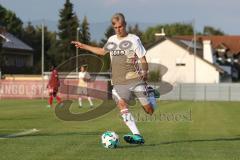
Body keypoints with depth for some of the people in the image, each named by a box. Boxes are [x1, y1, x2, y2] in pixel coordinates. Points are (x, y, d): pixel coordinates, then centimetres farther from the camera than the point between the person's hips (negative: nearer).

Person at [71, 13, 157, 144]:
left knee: (149, 110, -2)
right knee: (121, 104, -25)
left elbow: (143, 60, -2)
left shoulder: (133, 39, -2)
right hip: (119, 82, 3)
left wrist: (144, 72, -17)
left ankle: (150, 94, 35)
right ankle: (137, 136, -30)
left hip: (136, 79, -3)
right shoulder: (112, 40, 14)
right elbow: (102, 51, 35)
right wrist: (84, 46, 36)